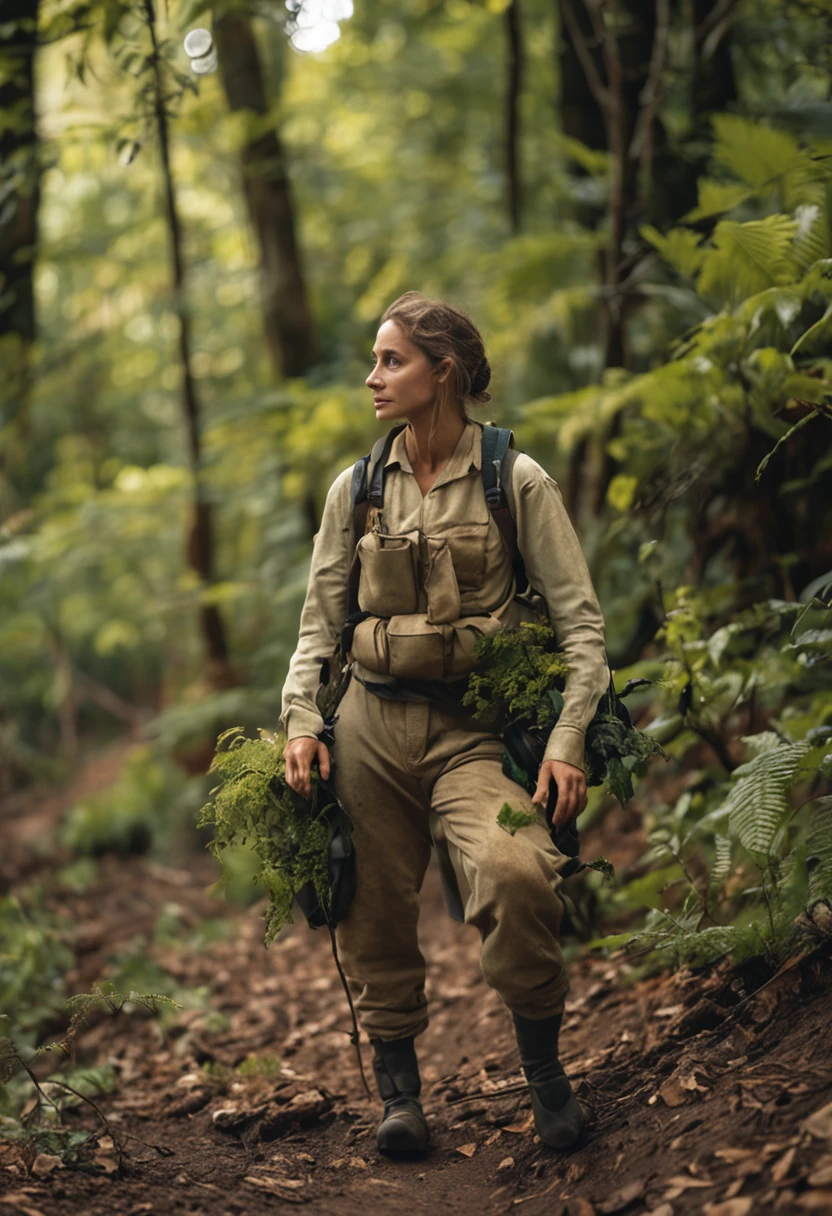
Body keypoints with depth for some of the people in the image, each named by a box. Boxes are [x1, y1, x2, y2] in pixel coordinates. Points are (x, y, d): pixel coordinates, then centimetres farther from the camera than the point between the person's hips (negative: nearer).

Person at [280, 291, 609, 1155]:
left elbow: (581, 621, -2)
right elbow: (318, 622, 13)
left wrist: (567, 741, -13)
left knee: (515, 872, -27)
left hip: (471, 727, -4)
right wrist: (301, 722, -2)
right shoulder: (355, 491, 9)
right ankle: (398, 1090, 20)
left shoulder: (517, 483, -1)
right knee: (377, 910, 2)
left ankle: (543, 1066, -6)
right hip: (370, 723, 4)